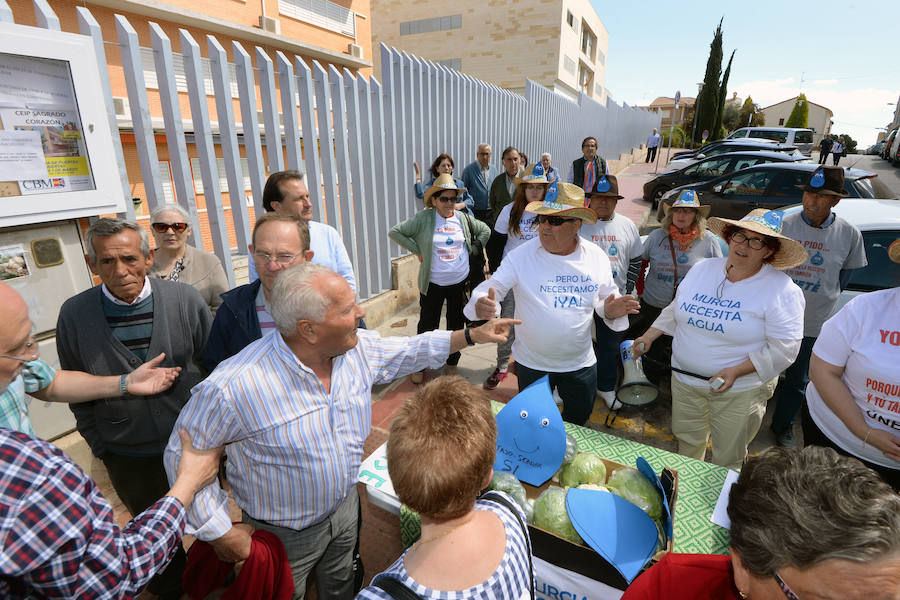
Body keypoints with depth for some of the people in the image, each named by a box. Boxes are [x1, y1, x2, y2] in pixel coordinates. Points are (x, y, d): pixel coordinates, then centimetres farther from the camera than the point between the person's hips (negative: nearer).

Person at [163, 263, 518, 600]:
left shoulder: (360, 348, -17)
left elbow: (410, 350, 1)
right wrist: (220, 532, -16)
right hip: (284, 536, -4)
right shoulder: (232, 388, -34)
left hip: (346, 508, 5)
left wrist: (472, 336, 0)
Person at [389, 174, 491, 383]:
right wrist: (417, 250, -9)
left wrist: (473, 250, 7)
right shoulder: (423, 218, -8)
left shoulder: (463, 219, 3)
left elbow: (485, 231, 18)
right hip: (433, 284, -3)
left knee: (456, 323, 14)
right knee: (427, 325, 5)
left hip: (461, 282, 3)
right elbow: (395, 231, -6)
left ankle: (452, 362, 34)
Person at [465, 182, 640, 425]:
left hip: (580, 363, 3)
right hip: (532, 364, -2)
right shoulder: (521, 256, -14)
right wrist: (482, 304, -39)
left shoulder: (596, 256, -5)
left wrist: (611, 311, -17)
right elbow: (491, 288, -16)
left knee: (579, 418, 25)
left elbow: (607, 298, 6)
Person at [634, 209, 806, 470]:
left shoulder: (781, 290, -14)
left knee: (727, 460, 12)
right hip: (685, 380, 4)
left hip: (739, 390, -4)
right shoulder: (702, 269, 1)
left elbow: (784, 348, -16)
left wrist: (736, 371, -24)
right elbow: (675, 310, 13)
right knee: (687, 442, 22)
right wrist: (649, 336, 8)